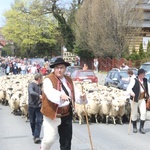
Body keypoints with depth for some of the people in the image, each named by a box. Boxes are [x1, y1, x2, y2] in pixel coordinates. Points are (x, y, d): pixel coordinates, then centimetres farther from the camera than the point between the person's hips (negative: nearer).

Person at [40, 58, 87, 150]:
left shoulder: (69, 80, 11)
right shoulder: (48, 80, -11)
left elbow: (75, 93, 6)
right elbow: (50, 92, -31)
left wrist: (81, 97, -16)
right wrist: (60, 95, -50)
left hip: (66, 114, 6)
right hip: (52, 113, -6)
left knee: (66, 139, 11)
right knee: (50, 138, -9)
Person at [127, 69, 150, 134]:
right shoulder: (134, 80, -15)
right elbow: (129, 88, -26)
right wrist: (131, 92, -47)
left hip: (142, 99, 4)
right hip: (135, 99, -4)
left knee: (143, 113, -5)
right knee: (134, 114, 7)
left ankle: (141, 127, 6)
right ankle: (134, 127, 25)